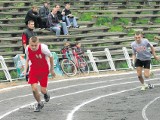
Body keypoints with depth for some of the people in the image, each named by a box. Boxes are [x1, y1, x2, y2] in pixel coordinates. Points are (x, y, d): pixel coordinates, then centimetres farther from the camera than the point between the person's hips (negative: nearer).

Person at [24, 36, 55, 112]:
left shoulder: (43, 48, -26)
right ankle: (40, 104, 17)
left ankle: (46, 94, 39)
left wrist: (52, 69, 2)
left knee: (43, 90, -2)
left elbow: (50, 57, -8)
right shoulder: (27, 49, -15)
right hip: (33, 70, 2)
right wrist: (25, 70, -4)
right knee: (34, 89, -12)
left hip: (44, 70, -2)